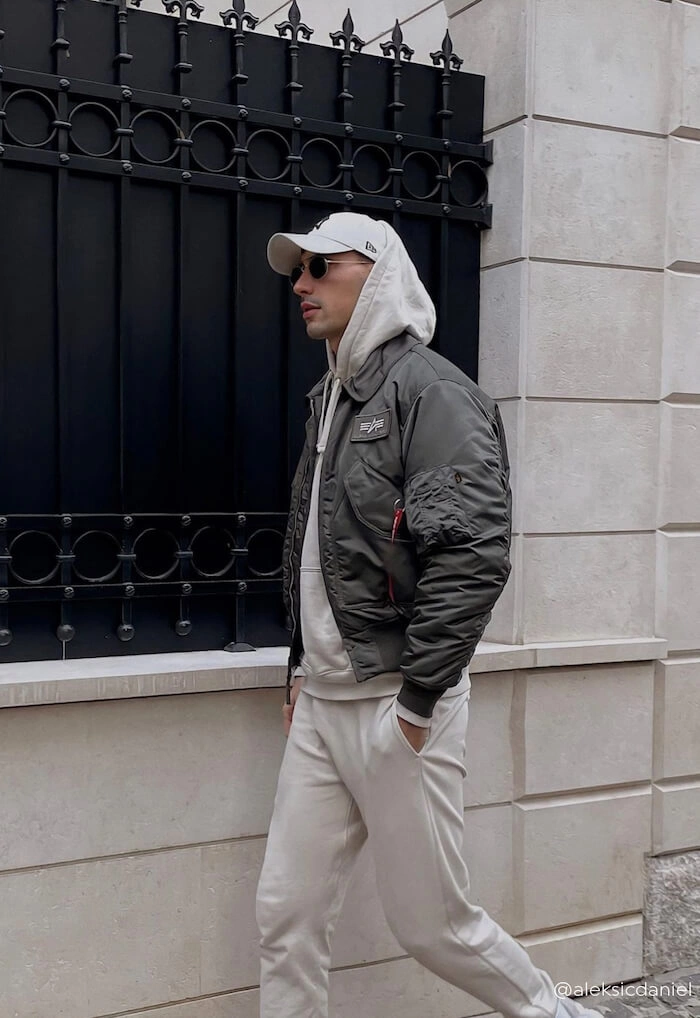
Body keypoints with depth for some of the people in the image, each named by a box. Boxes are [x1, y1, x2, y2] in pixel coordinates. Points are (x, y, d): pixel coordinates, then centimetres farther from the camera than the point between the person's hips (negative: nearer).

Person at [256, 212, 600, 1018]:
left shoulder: (431, 391, -12)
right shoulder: (328, 399, 15)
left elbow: (474, 554, -22)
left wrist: (415, 701, -19)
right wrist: (302, 665, 17)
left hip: (396, 704, -7)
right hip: (320, 706, 8)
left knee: (431, 923, 7)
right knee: (286, 915, 9)